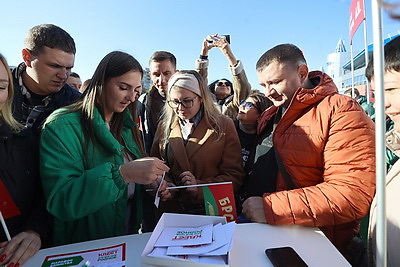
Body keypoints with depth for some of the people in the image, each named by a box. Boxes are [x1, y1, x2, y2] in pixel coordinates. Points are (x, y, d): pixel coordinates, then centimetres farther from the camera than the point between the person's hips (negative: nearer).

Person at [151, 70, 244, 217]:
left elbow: (234, 176, 0)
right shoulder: (164, 126, 12)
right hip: (171, 210, 4)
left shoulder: (223, 125, 3)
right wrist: (164, 185, -5)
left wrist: (200, 186, -13)